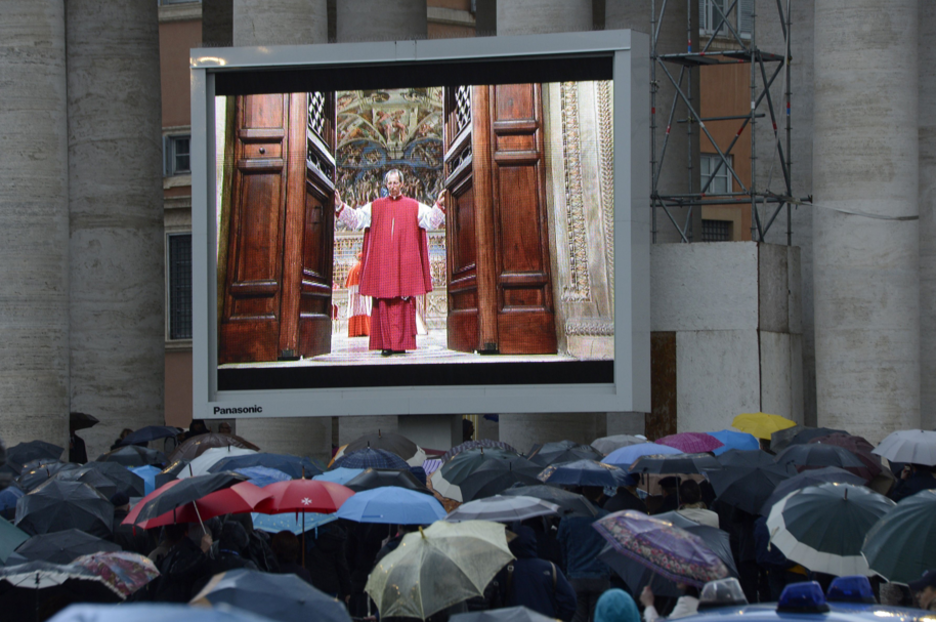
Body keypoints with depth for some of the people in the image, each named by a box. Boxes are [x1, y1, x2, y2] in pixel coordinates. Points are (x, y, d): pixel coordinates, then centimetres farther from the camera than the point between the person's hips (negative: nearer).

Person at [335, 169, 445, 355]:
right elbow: (356, 218, 9)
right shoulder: (375, 207, 13)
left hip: (405, 262, -1)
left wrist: (438, 207, -17)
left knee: (404, 302, -4)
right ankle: (386, 344, -4)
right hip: (382, 262, 1)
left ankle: (401, 344, -1)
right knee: (383, 303, -4)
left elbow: (431, 220, 0)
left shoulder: (414, 207, 9)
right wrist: (341, 207, -3)